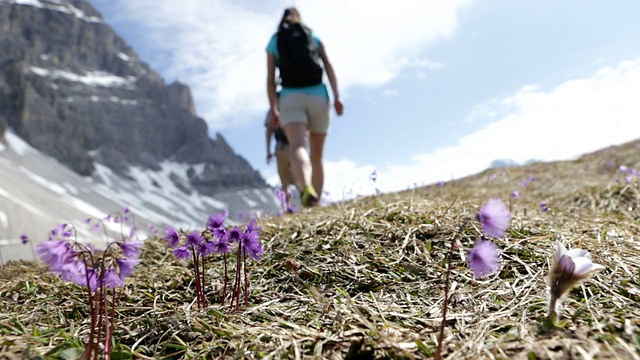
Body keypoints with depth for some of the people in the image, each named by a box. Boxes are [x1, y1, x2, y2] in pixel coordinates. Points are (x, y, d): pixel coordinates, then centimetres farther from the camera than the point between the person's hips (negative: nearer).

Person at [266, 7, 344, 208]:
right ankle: (317, 203, 14)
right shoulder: (314, 37, 18)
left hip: (290, 98, -2)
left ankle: (306, 188, -52)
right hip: (318, 96, 2)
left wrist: (273, 108, 6)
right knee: (316, 156, 12)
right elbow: (329, 67, 3)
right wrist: (336, 97, -4)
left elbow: (270, 79, 5)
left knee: (297, 146, -23)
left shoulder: (274, 42, 15)